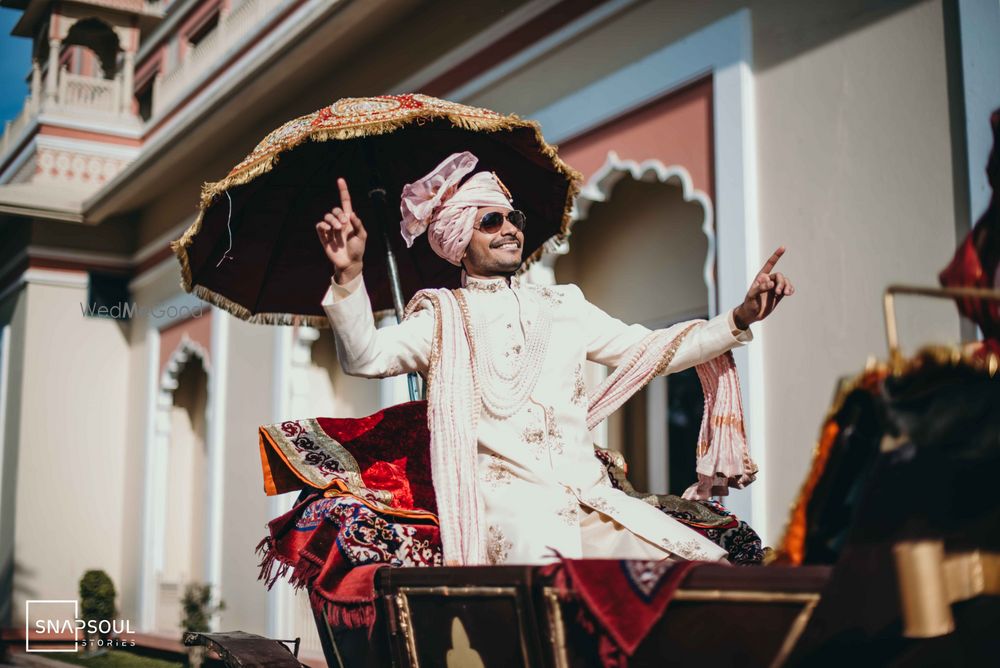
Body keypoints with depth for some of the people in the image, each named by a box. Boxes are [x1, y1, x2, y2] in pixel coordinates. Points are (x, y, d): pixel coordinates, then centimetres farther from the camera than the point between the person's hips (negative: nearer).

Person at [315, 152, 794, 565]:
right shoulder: (442, 317, 9)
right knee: (535, 546, -39)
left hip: (591, 496, 5)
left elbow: (650, 351, 22)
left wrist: (740, 318, 11)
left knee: (709, 564, -14)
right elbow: (366, 357, -7)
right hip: (504, 499, -4)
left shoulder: (563, 307, 22)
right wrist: (349, 275, -25)